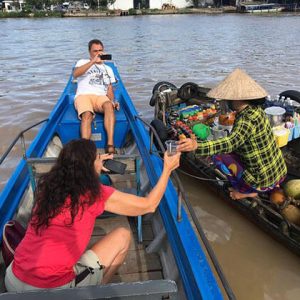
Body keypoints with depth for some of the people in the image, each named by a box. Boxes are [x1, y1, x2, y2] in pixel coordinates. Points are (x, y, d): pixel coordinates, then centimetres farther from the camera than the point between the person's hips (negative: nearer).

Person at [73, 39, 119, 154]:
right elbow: (75, 74, -5)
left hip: (101, 97, 2)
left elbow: (109, 88, 20)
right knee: (87, 115, -36)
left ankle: (110, 145, -44)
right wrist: (93, 61, -12)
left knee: (109, 106, -35)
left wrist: (112, 101, -2)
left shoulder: (108, 69, 29)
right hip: (83, 96, -2)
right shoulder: (83, 62, 18)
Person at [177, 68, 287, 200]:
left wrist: (197, 146, -57)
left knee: (219, 156, -7)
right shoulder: (256, 110, 0)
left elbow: (230, 142, -46)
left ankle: (246, 190, 4)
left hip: (264, 180, -9)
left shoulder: (247, 120, -28)